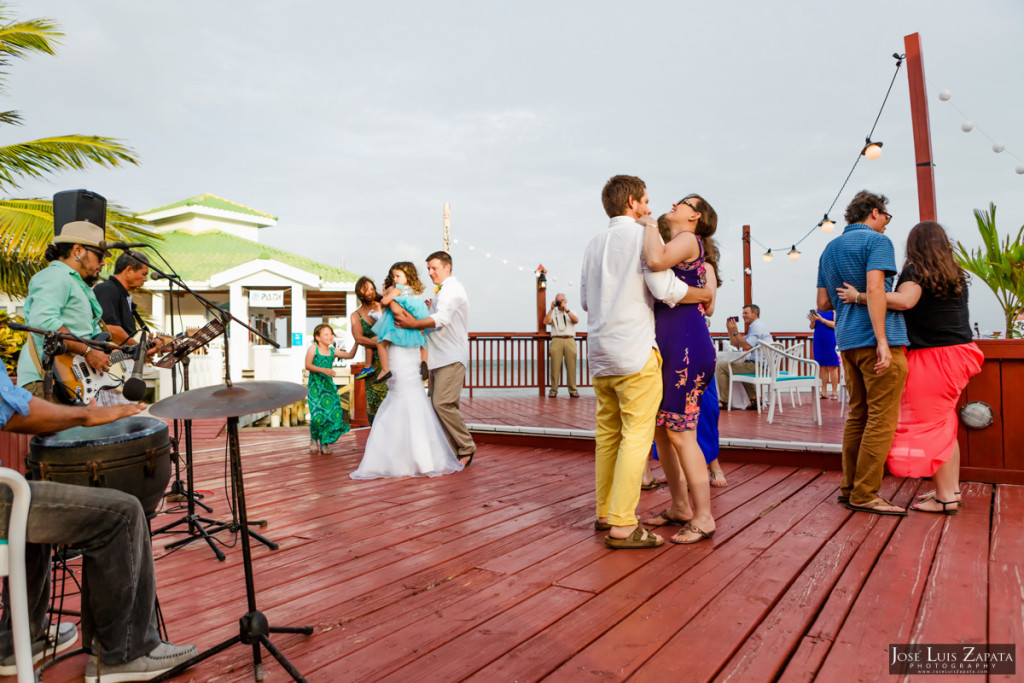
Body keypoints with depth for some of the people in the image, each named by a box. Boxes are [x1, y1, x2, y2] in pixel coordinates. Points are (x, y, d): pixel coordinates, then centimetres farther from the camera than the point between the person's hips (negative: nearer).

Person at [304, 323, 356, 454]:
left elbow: (350, 355, 5)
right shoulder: (313, 348, -2)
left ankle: (325, 442, 8)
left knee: (333, 413, -7)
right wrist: (323, 370, -20)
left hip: (329, 385, 4)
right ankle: (314, 440, 15)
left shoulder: (333, 351, 8)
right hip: (316, 386, -4)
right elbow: (308, 365, -9)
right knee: (317, 415, -11)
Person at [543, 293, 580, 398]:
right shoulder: (553, 313, 18)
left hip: (570, 340, 1)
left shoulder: (571, 312, 20)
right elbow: (545, 321, 0)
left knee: (571, 366, -4)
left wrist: (566, 309, -7)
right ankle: (553, 390, -2)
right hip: (556, 340, -1)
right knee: (555, 366, -6)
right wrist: (552, 309, -3)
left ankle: (573, 390, -1)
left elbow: (576, 320, -1)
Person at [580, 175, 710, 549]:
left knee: (608, 433, 13)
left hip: (599, 353, 8)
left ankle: (605, 512, 21)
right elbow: (665, 288, -14)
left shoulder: (594, 244, 16)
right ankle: (622, 525, -5)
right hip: (634, 352, -7)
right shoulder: (643, 235, -5)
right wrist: (704, 293, 2)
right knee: (636, 435, -5)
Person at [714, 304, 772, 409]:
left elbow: (747, 346, -22)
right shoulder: (756, 326, 23)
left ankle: (724, 401, -2)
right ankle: (754, 398, 23)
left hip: (757, 365, -11)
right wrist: (730, 329, 11)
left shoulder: (757, 326, -11)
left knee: (721, 366, -8)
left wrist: (735, 332, -16)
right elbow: (735, 344, 21)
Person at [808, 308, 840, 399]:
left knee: (832, 367, -2)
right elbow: (812, 327, 11)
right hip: (818, 342, 4)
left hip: (830, 341, -4)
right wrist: (813, 321, -10)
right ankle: (824, 392, 11)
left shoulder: (834, 311, -1)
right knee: (822, 367, 6)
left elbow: (834, 325, -11)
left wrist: (821, 319, -18)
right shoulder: (817, 311, 11)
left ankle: (834, 392, 3)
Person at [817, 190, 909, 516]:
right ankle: (865, 495, -1)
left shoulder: (829, 249, 19)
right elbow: (875, 289, -19)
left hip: (847, 342, 8)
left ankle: (849, 486, 19)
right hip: (876, 339, -8)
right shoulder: (876, 241, -5)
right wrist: (882, 340, -24)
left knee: (857, 414, 15)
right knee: (881, 420, -3)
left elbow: (823, 303, 17)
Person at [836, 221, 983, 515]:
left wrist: (859, 297, -25)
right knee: (943, 425, 17)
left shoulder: (916, 271, -11)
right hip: (958, 350, 8)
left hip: (932, 356, -8)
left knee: (928, 427, -2)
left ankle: (945, 497, 1)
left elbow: (904, 300, -30)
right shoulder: (956, 275, 13)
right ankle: (951, 488, 22)